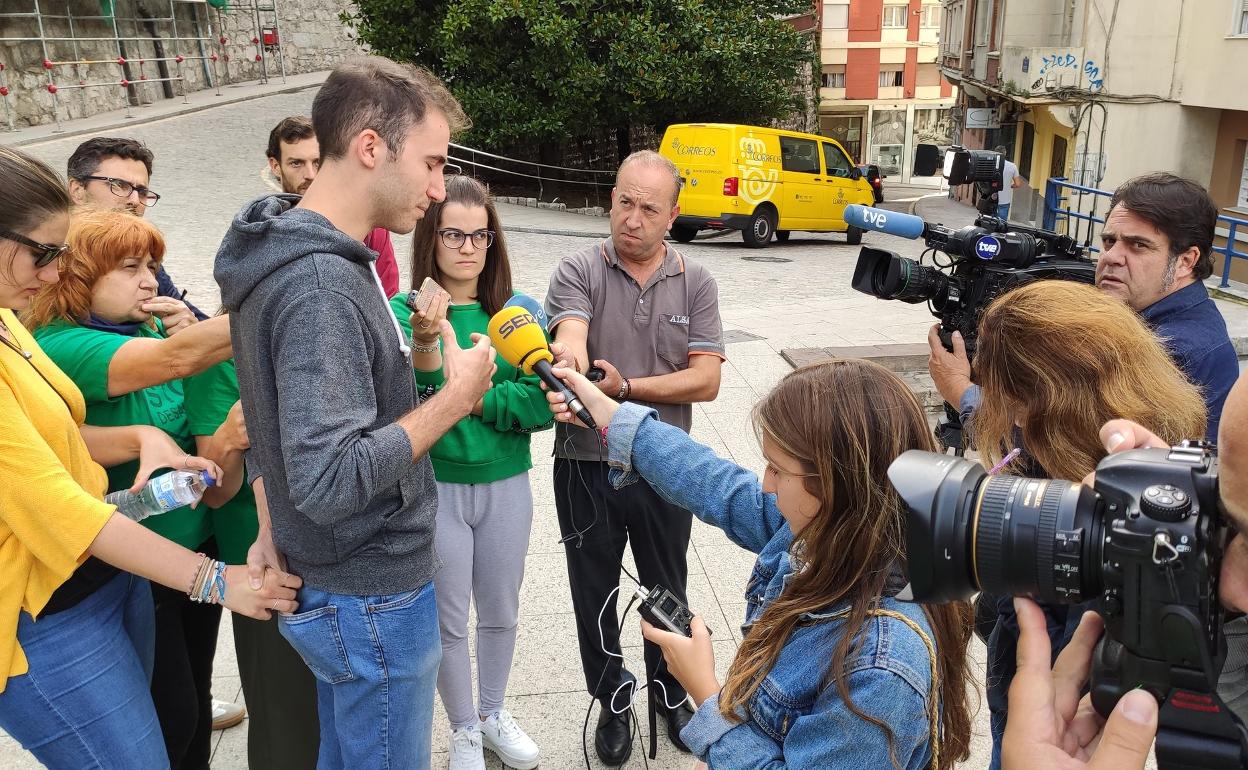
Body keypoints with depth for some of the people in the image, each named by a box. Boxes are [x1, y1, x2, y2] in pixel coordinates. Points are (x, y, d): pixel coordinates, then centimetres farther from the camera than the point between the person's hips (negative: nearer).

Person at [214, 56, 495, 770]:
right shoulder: (321, 285, -26)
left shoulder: (314, 254, 4)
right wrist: (458, 395, -22)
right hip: (372, 599, -9)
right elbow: (329, 481, -31)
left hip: (337, 583, 9)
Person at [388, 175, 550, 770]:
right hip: (434, 489, -2)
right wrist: (425, 347, -40)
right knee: (448, 620, 13)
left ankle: (493, 714, 44)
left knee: (501, 613, 19)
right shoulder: (403, 312, -11)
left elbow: (541, 403, -11)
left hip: (506, 486, 3)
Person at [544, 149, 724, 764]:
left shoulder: (695, 284, -2)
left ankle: (672, 693, 45)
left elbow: (706, 380, -11)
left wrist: (626, 387, -21)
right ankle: (612, 702, 39)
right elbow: (570, 342, -27)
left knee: (667, 591, 19)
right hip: (586, 466, -1)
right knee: (593, 596, 15)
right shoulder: (578, 272, -7)